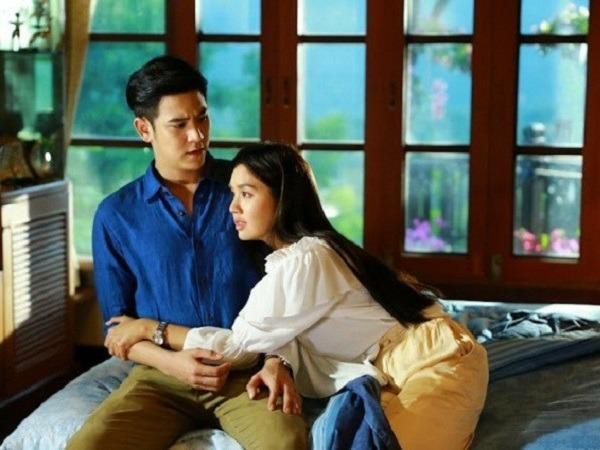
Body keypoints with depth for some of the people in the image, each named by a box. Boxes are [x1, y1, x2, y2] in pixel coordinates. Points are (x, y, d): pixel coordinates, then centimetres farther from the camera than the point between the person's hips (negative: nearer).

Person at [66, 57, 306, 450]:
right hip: (162, 377, 2)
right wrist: (171, 361, -11)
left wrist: (277, 361, -12)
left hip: (248, 372, -1)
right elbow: (117, 321, 8)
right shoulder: (116, 215, 6)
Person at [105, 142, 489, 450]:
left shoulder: (302, 260, -18)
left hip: (437, 357, -9)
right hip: (399, 364, 9)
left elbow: (240, 345, -13)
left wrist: (148, 328, -8)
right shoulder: (291, 254, 13)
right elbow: (286, 340, 3)